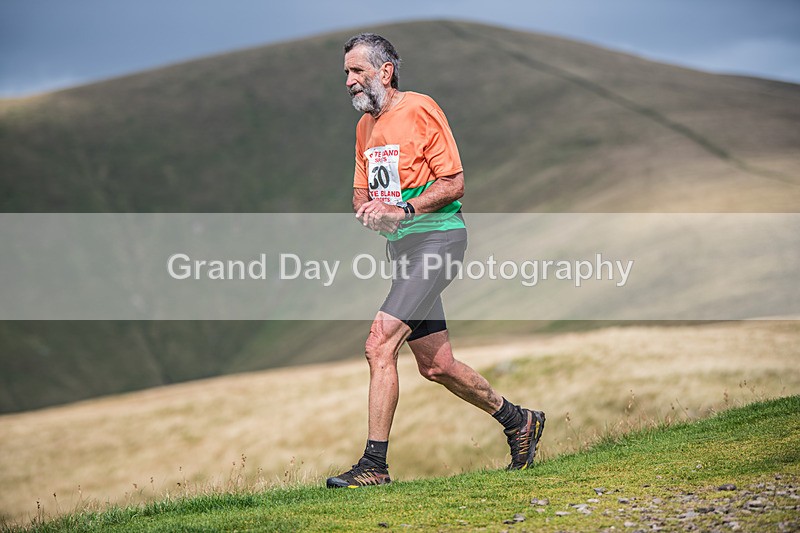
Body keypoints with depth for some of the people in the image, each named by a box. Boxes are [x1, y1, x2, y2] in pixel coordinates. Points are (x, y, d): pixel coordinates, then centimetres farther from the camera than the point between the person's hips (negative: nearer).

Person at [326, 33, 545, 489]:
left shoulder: (419, 109, -10)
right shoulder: (366, 125, 15)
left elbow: (454, 182, -13)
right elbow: (362, 193, 20)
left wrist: (402, 210, -22)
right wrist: (369, 210, -4)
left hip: (437, 237, -9)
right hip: (403, 248, 9)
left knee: (380, 345, -19)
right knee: (436, 366, 12)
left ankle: (374, 464, -14)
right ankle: (518, 421, 31)